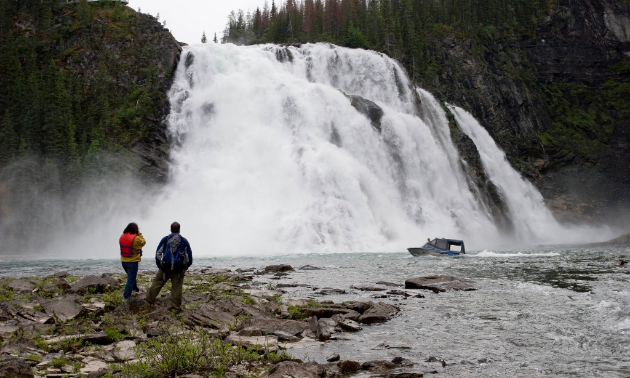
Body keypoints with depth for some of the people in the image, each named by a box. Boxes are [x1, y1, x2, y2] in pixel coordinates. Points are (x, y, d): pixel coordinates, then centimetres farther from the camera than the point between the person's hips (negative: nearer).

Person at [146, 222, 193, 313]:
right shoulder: (184, 241, 4)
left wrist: (159, 265, 13)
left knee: (157, 283, 16)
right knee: (176, 288, 3)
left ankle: (150, 299, 23)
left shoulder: (165, 240, 3)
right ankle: (176, 307, 7)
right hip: (179, 269, 0)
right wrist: (185, 267, 22)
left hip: (165, 268, 0)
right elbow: (189, 257, 9)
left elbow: (158, 253, 4)